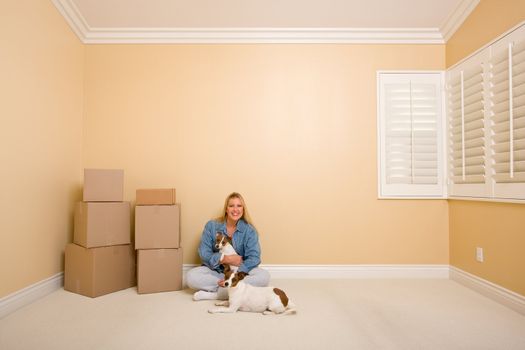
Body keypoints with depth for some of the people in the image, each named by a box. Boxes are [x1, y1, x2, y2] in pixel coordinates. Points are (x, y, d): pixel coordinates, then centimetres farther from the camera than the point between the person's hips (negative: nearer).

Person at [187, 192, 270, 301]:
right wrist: (226, 259, -22)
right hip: (215, 270, 0)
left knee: (264, 276, -28)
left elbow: (253, 257, -16)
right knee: (191, 276, -27)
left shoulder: (249, 230, -7)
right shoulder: (211, 226, -6)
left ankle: (214, 294, -25)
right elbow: (204, 254, -10)